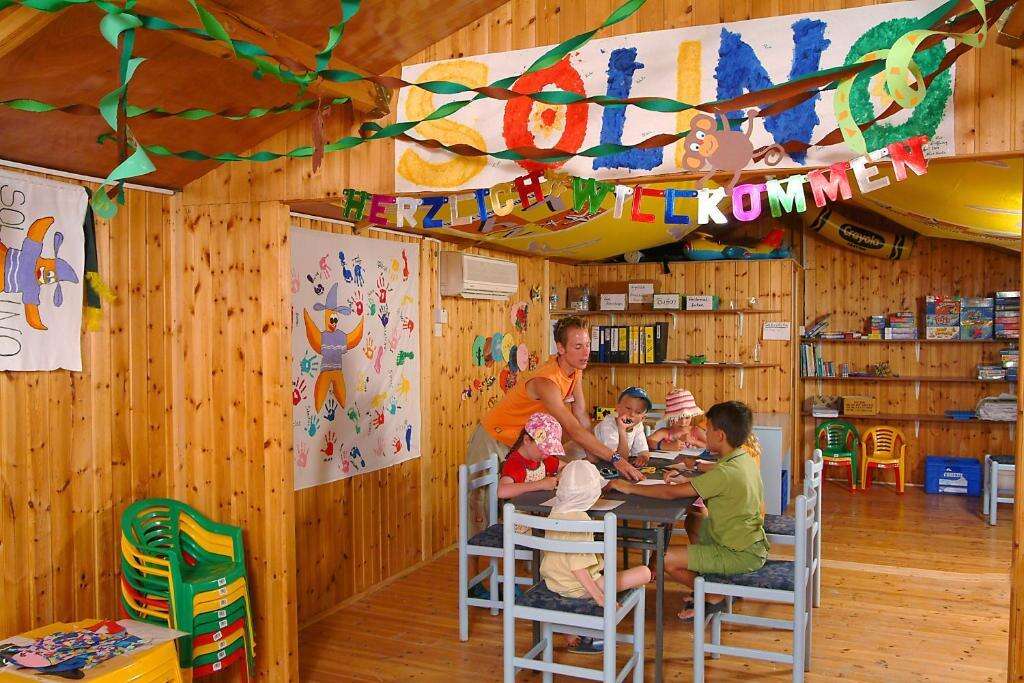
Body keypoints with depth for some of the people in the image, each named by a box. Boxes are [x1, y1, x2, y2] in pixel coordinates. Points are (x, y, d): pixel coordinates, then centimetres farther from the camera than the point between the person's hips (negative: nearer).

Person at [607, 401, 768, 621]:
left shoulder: (725, 472, -26)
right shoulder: (745, 460, 2)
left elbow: (671, 493, -23)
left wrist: (629, 487, -14)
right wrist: (685, 479, 1)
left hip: (741, 555, -10)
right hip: (751, 543, 10)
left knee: (668, 560, -12)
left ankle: (714, 598, 9)